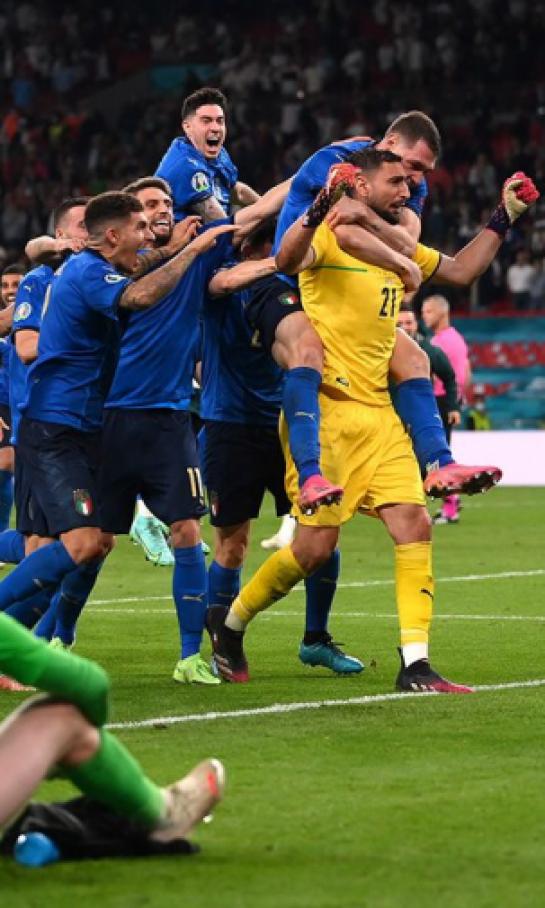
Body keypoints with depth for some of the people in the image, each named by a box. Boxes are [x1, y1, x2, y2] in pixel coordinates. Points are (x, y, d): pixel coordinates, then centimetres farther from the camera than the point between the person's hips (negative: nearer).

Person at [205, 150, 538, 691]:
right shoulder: (330, 237, -8)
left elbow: (461, 270, 30)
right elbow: (288, 260, -30)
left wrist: (504, 217, 23)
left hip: (378, 413, 7)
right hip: (326, 409, -7)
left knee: (414, 526, -6)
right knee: (315, 546, -5)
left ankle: (415, 666, -5)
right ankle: (228, 622, 19)